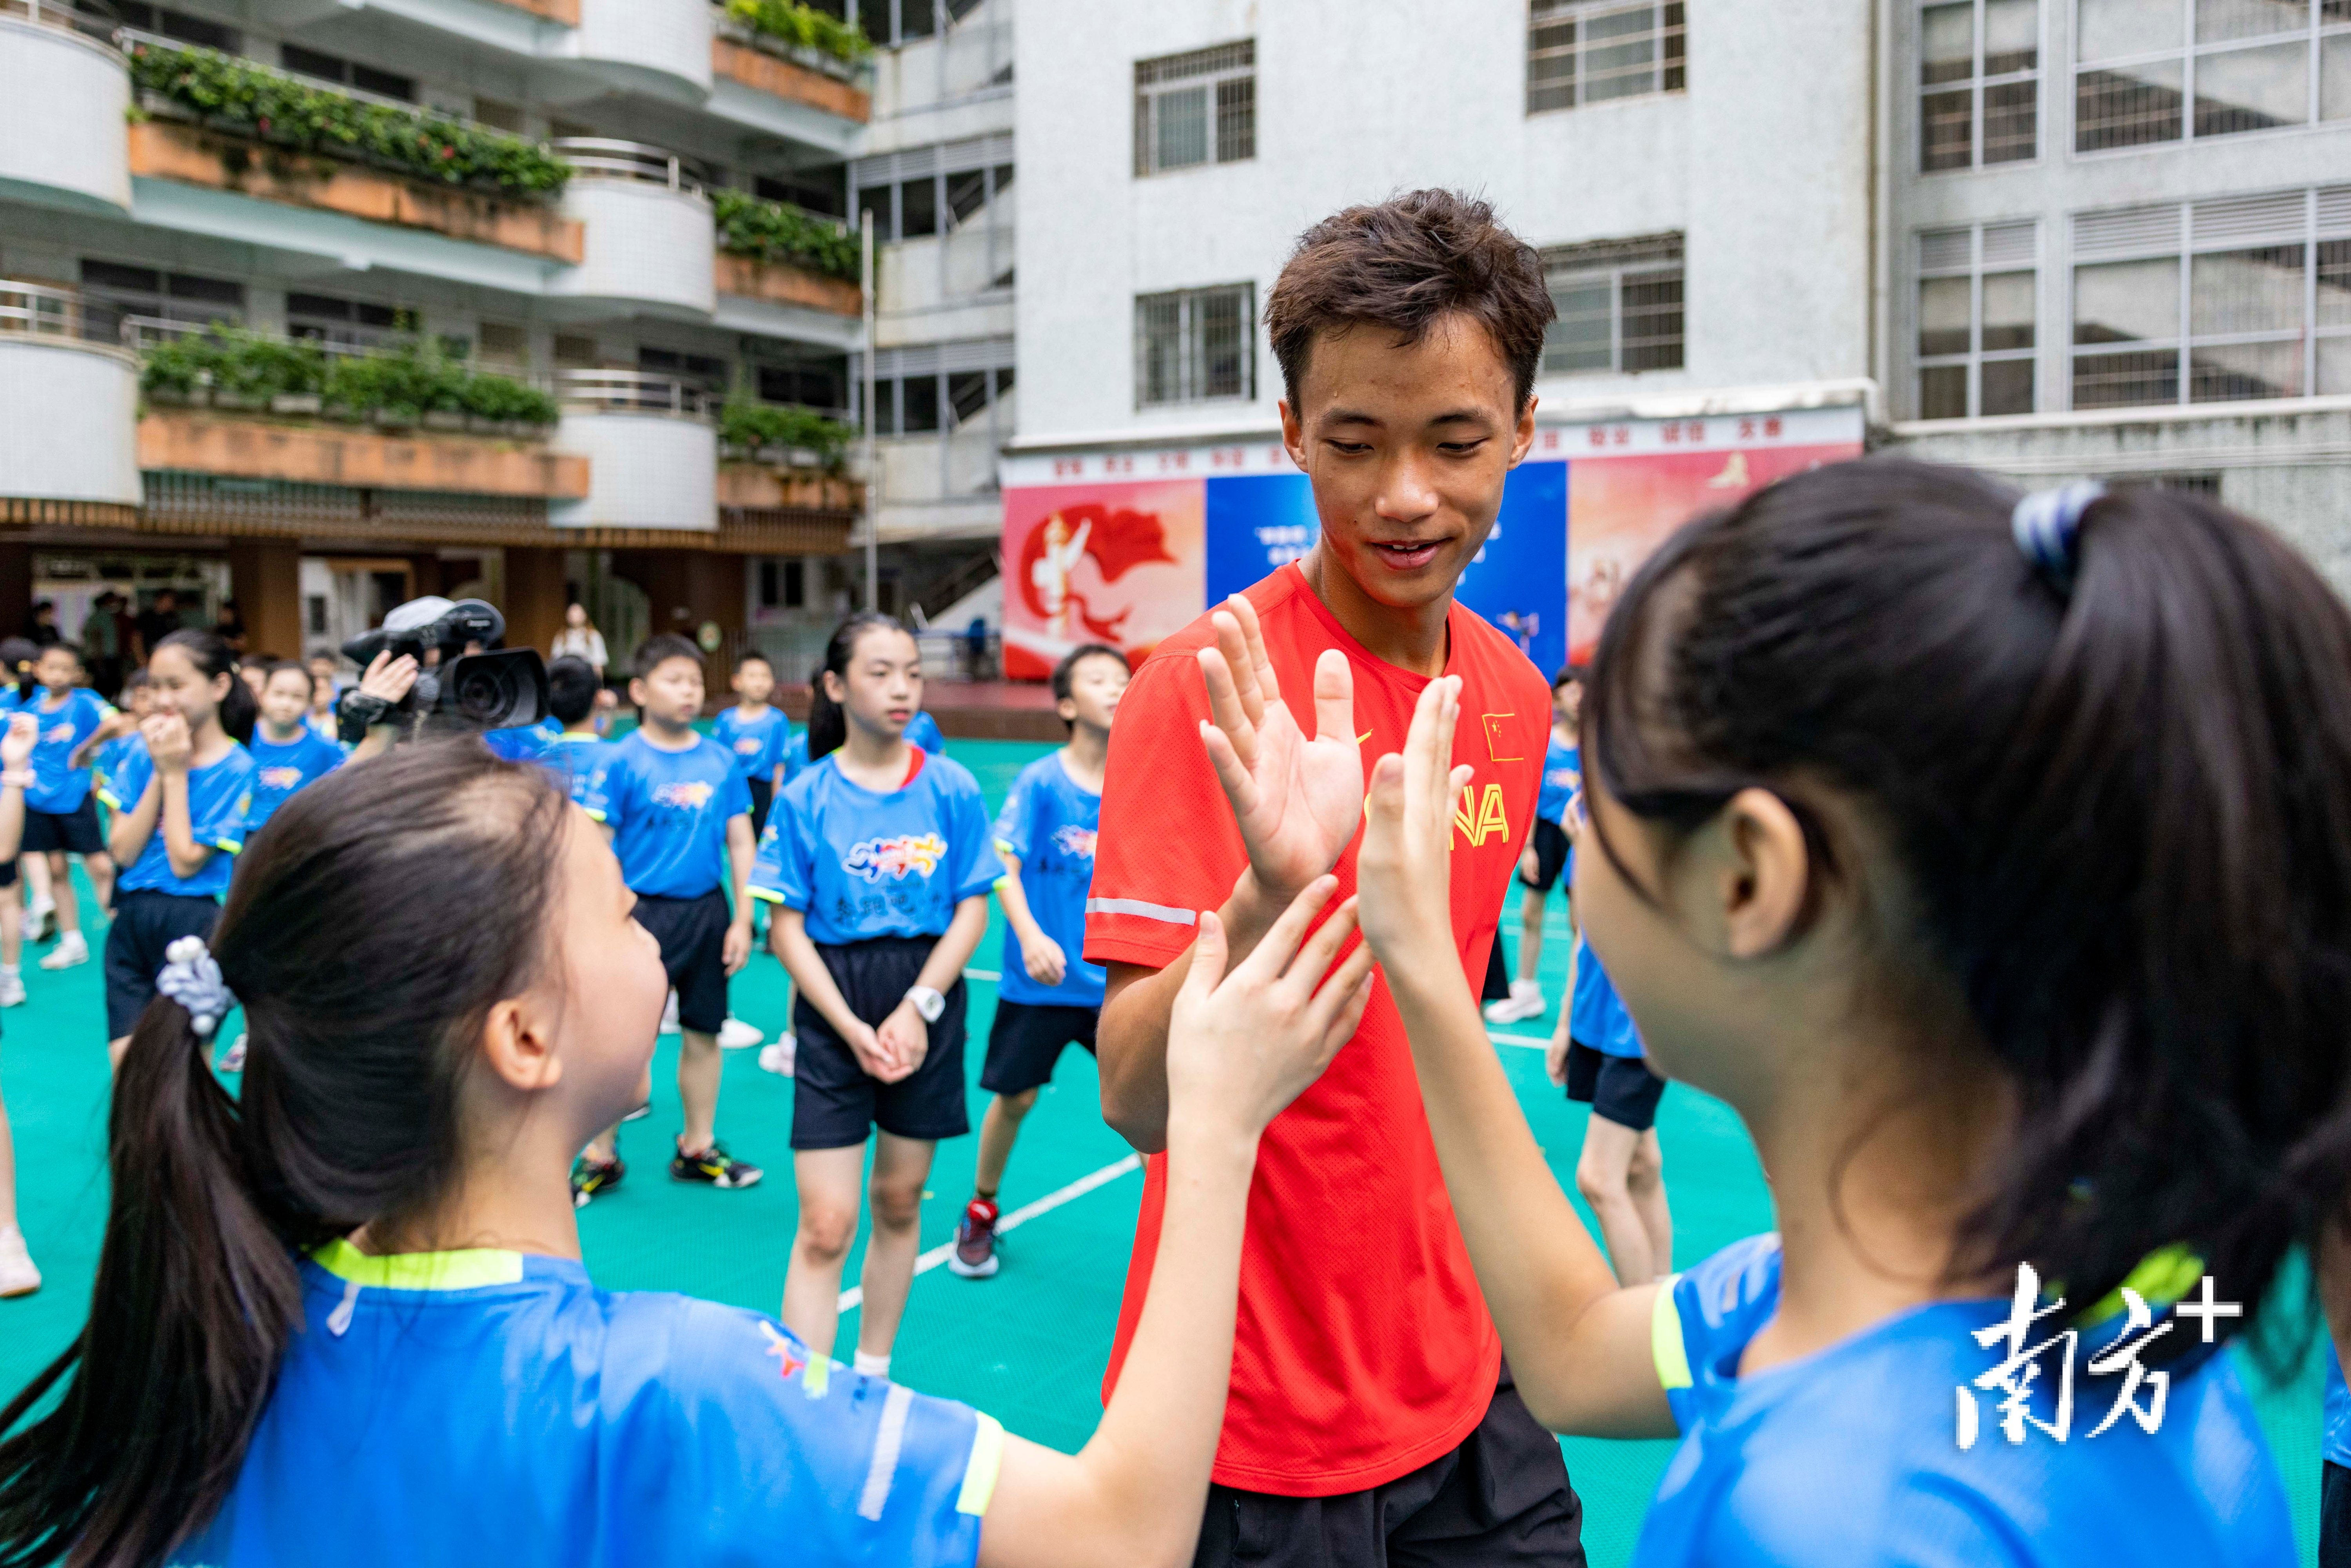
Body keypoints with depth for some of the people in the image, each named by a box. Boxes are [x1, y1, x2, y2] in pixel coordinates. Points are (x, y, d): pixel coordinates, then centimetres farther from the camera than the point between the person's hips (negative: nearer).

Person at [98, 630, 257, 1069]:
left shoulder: (236, 768, -9)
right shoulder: (145, 752, 4)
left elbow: (186, 861, -13)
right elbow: (122, 851, -3)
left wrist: (177, 774, -11)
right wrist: (159, 773, -9)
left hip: (193, 923, -4)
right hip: (130, 920, 4)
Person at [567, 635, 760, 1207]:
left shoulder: (721, 761, 4)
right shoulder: (621, 761, -6)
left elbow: (740, 844, 8)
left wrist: (742, 921, 5)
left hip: (707, 912, 4)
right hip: (644, 913, -3)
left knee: (702, 1033, 12)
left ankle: (698, 1148, 27)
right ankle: (601, 1157, 17)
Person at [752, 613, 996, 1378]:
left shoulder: (951, 788, -1)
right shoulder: (807, 797, -4)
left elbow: (973, 907, -1)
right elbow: (786, 926, -4)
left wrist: (919, 1007, -10)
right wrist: (851, 1027, -12)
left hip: (929, 1006, 2)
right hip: (834, 1016, -2)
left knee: (899, 1202, 14)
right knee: (824, 1226, -6)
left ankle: (873, 1373, 32)